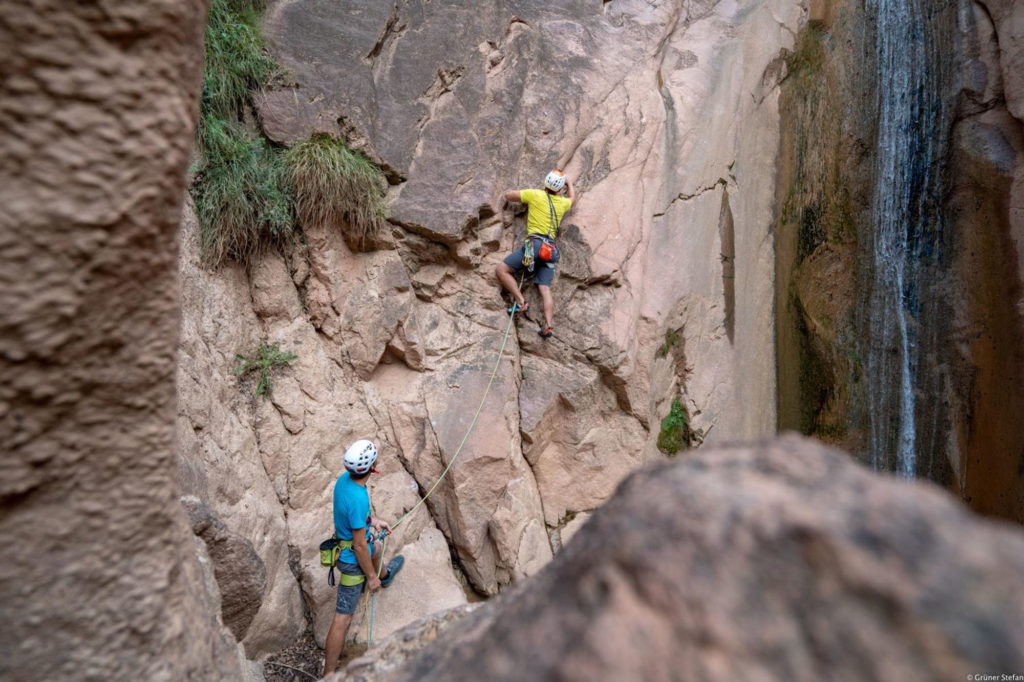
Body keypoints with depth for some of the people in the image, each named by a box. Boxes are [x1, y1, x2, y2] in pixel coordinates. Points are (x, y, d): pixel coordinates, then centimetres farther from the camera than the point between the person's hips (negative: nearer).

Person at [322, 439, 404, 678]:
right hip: (353, 560, -9)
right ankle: (328, 674, 12)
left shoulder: (344, 478, -13)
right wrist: (371, 577, -15)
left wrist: (372, 522, 12)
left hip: (344, 542, 9)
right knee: (343, 618, 1)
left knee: (376, 548, 39)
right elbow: (360, 546, -28)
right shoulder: (358, 499, -39)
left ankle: (385, 575, 72)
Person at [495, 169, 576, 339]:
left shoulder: (535, 195, 4)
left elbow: (508, 195, 11)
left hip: (535, 243, -6)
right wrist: (569, 183, 60)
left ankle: (521, 302, -14)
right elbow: (572, 199, 44)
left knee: (501, 270, -3)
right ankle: (548, 326, -15)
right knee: (545, 288, -2)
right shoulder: (562, 203, 18)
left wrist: (513, 191, 33)